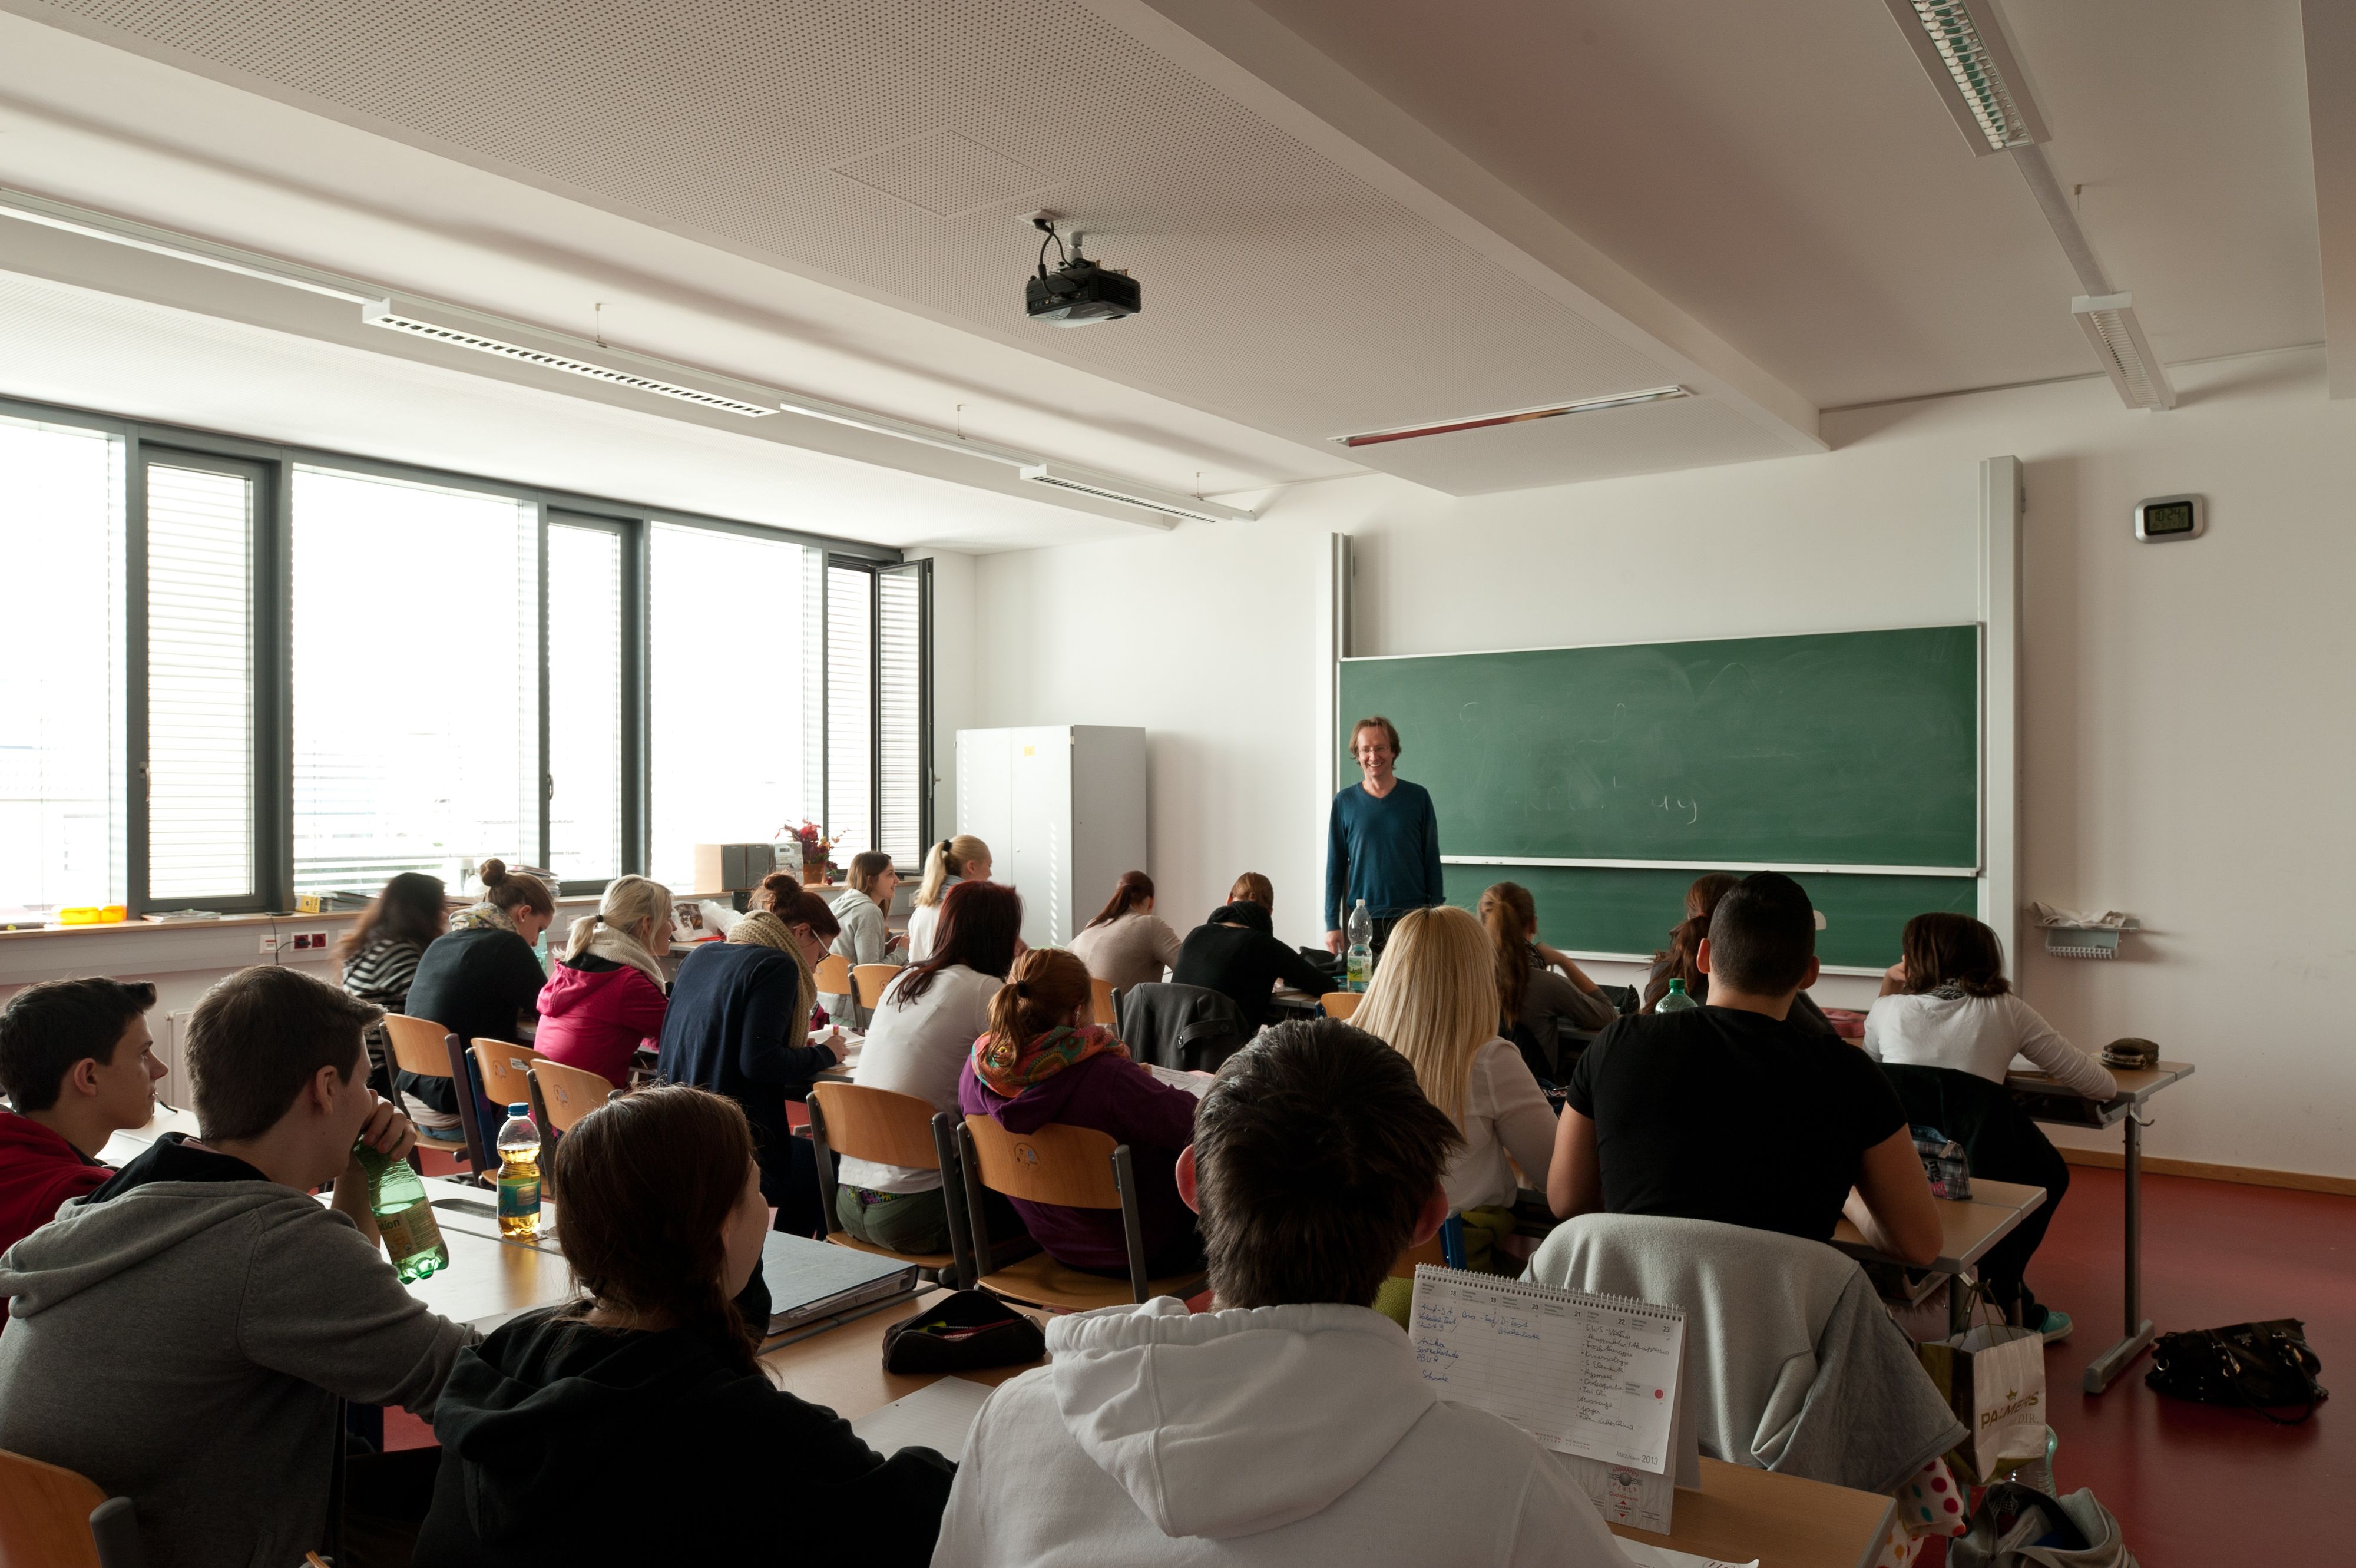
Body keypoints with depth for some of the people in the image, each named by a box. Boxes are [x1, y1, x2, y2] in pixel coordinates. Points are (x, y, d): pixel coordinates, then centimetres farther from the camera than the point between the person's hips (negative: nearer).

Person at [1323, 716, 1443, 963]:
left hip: (1412, 917, 0)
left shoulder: (1418, 797, 3)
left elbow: (1432, 861, 5)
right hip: (1360, 921, 0)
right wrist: (1332, 924, 0)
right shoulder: (1345, 802, 4)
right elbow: (1335, 867, 5)